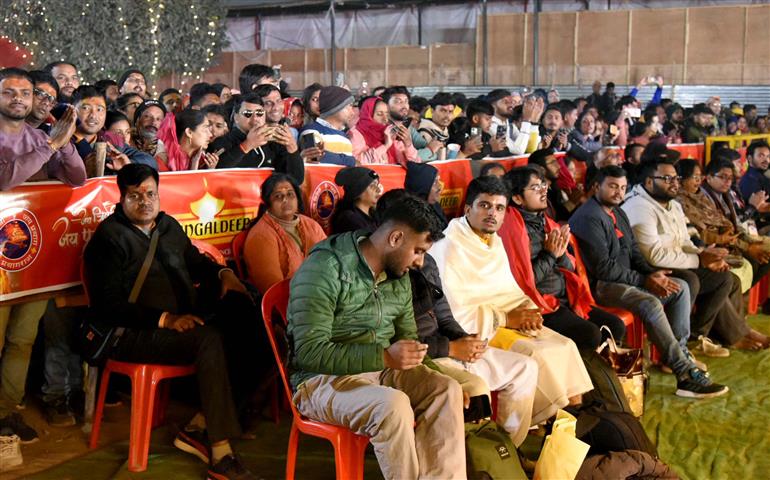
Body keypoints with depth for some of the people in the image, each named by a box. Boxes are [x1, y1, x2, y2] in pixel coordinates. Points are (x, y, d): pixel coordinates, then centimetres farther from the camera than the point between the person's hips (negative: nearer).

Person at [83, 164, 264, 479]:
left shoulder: (169, 226, 18)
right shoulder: (110, 237, -4)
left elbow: (195, 261, 33)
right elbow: (107, 305, -12)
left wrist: (222, 273, 9)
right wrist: (164, 319, -22)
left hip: (185, 322, 8)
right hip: (134, 334, -7)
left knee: (244, 322, -18)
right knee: (210, 339, -32)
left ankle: (198, 428, -14)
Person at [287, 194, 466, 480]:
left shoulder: (400, 278, 10)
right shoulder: (325, 268, -16)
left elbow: (407, 336, 21)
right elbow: (310, 352, -22)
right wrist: (384, 357, -28)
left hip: (381, 371, 7)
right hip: (323, 379, -7)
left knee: (448, 390, -16)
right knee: (393, 404, -33)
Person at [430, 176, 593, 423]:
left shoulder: (495, 241, 13)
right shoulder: (449, 247, -15)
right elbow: (452, 312, -21)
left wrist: (527, 309, -5)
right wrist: (506, 319, -18)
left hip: (507, 319, 9)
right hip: (476, 331, -9)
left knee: (565, 346, -5)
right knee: (536, 356, -23)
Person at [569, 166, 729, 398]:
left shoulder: (617, 212, 16)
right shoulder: (589, 217, -17)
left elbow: (634, 252, 17)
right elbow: (603, 267, -21)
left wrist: (652, 274, -4)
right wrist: (644, 281, -17)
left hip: (624, 278, 11)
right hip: (601, 285, -10)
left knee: (680, 287, 4)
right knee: (650, 303, -32)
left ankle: (678, 351, 6)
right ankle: (685, 375, -29)